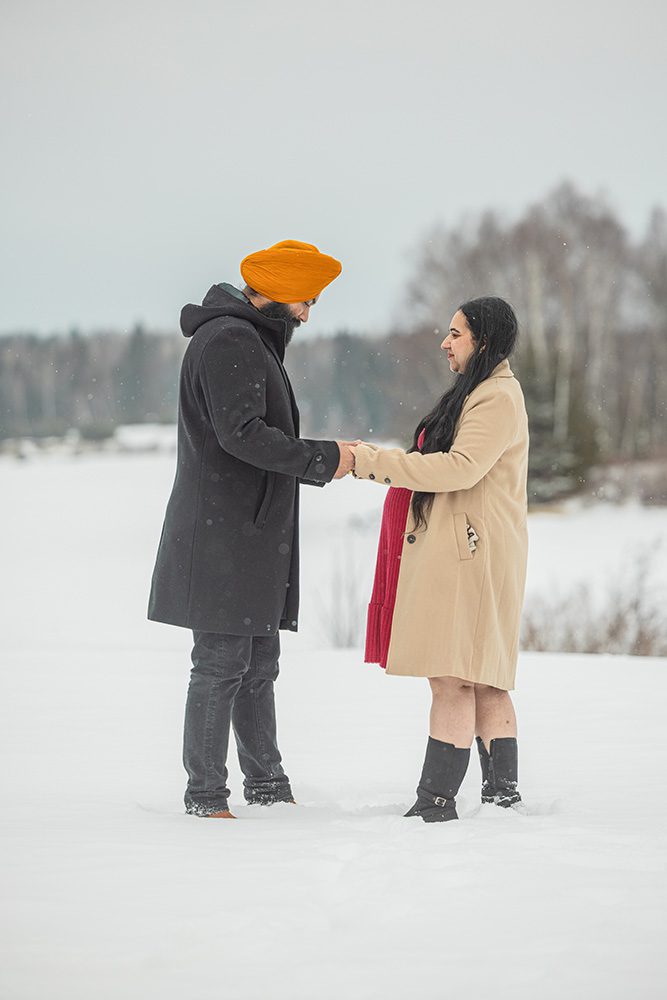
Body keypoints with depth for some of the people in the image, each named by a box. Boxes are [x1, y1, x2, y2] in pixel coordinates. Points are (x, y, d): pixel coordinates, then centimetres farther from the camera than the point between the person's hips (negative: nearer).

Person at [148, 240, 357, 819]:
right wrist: (322, 460, -16)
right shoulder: (227, 341, -13)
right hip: (223, 533, -10)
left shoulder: (254, 341, 20)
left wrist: (321, 463, 11)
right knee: (221, 663, -7)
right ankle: (206, 796, -3)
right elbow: (241, 433, -22)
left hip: (254, 534, 10)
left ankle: (269, 790, 19)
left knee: (259, 663, 13)